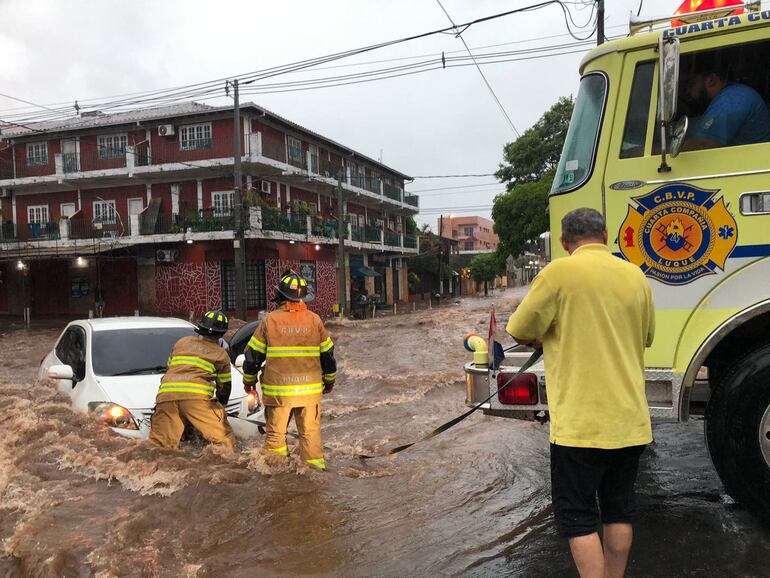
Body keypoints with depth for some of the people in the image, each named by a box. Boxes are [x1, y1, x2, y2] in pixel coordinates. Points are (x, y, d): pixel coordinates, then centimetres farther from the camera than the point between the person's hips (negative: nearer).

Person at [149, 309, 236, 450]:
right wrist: (221, 405, 41)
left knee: (160, 443, 2)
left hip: (166, 395, 4)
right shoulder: (221, 355, 18)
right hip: (197, 397, -4)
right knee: (224, 438, 2)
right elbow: (224, 387, 23)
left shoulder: (181, 342, 29)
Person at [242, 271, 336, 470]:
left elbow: (253, 354, 2)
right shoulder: (314, 320, 0)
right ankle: (315, 467, 13)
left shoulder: (270, 321, -4)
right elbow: (327, 353, 8)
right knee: (310, 432, 10)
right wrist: (330, 379, 24)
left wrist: (249, 380, 18)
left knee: (275, 432, 12)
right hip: (310, 388, 1)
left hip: (277, 390, -1)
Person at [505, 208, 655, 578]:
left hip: (582, 423, -6)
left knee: (577, 516, 5)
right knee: (618, 509, 17)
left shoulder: (560, 272, -11)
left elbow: (520, 332, -5)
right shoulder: (635, 276, 6)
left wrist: (552, 340, 14)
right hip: (631, 420, 6)